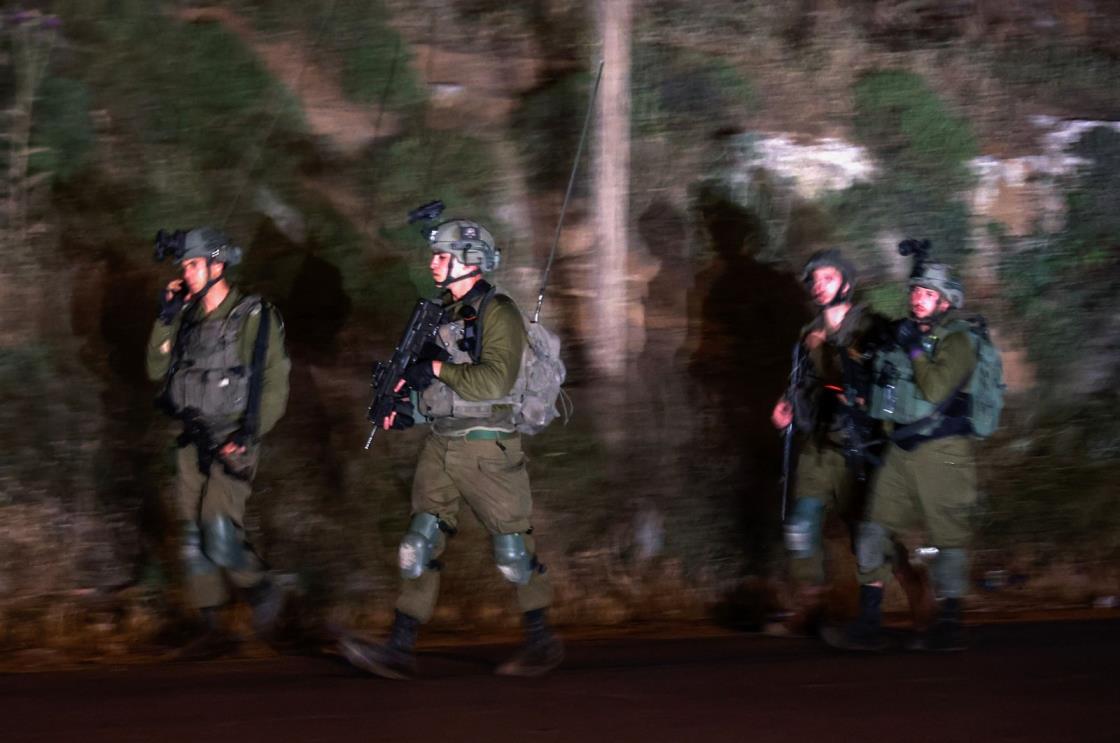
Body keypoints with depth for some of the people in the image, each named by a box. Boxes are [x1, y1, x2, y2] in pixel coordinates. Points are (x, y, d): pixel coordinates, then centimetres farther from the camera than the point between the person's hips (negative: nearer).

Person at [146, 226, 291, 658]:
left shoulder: (253, 318, -7)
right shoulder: (188, 319, 12)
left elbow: (275, 386, -9)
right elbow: (157, 371, 8)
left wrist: (248, 436, -17)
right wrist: (166, 319, 0)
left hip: (232, 446, -7)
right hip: (194, 444, 7)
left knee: (219, 536, -17)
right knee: (193, 539, 3)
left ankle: (262, 591, 9)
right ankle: (212, 630, 9)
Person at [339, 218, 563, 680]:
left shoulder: (498, 314, -10)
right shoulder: (441, 313, 14)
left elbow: (494, 380, -22)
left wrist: (437, 369, -20)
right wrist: (404, 406, 5)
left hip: (486, 447, -7)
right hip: (440, 446, 7)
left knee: (512, 546, 2)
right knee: (420, 542, -1)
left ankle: (542, 641, 17)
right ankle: (400, 649, -4)